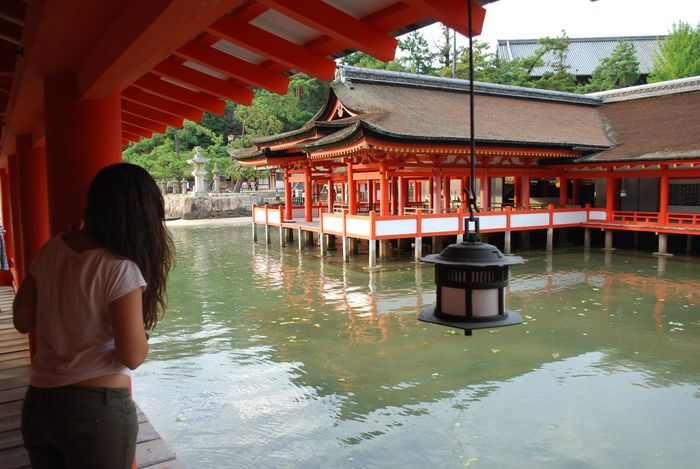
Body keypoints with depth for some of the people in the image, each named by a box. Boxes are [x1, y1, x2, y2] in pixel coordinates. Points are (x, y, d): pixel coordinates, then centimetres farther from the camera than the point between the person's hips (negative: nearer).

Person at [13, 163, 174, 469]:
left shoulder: (52, 249, -1)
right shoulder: (120, 269, -20)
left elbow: (22, 321, 8)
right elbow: (133, 357, -19)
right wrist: (141, 325, -1)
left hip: (37, 405, 6)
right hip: (97, 409, -6)